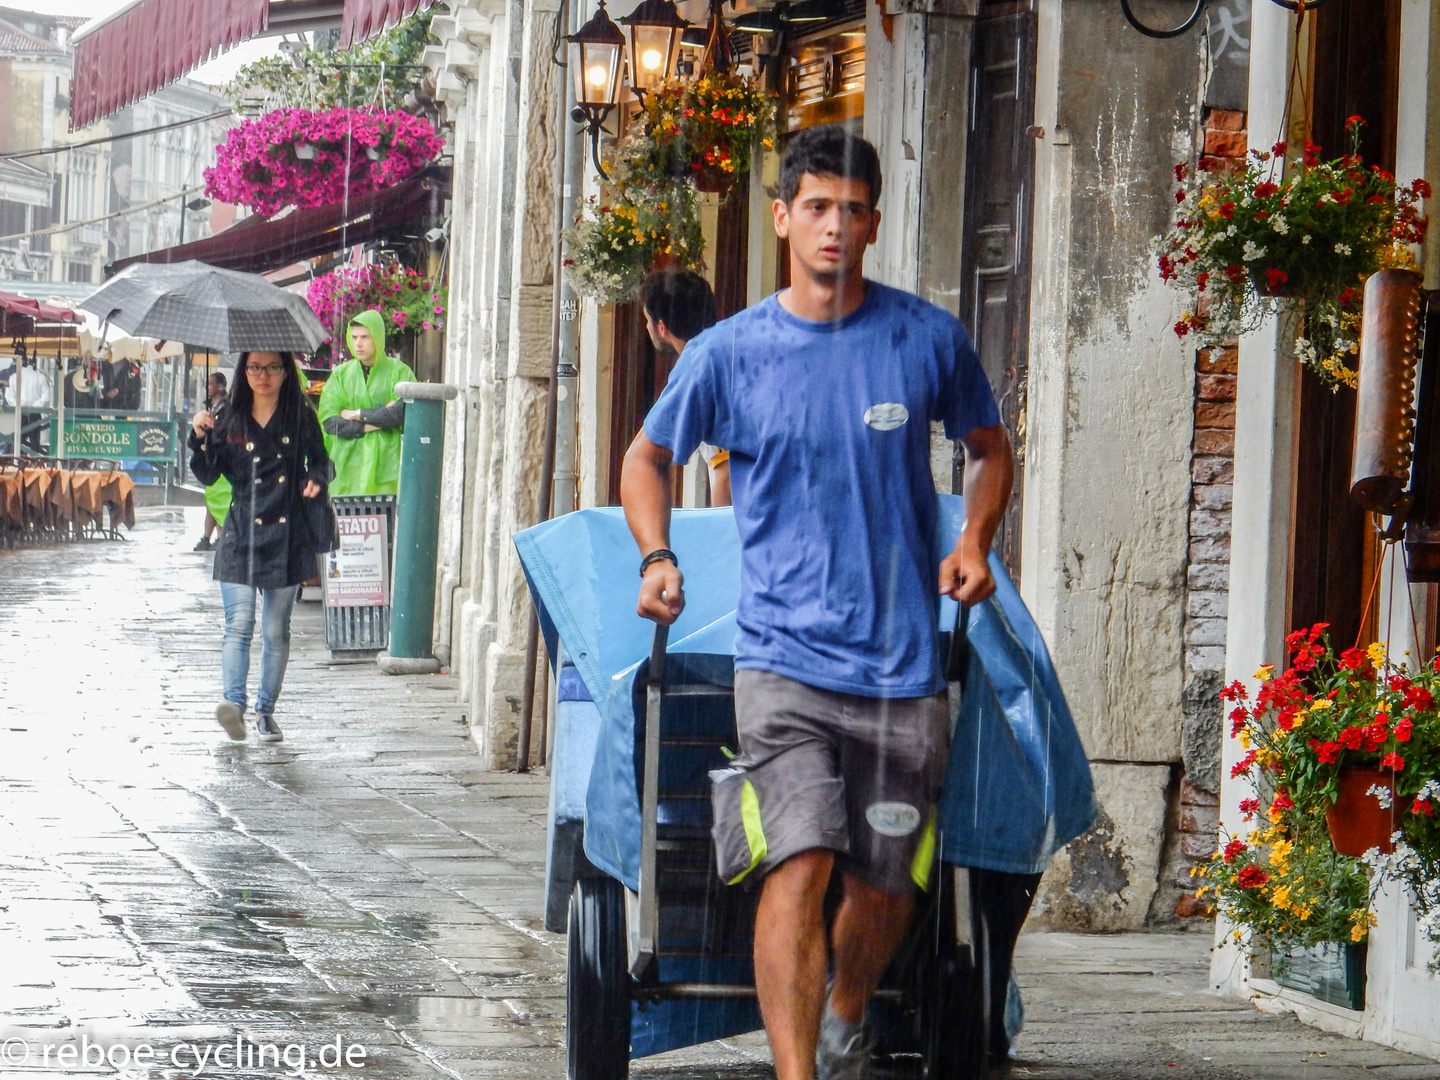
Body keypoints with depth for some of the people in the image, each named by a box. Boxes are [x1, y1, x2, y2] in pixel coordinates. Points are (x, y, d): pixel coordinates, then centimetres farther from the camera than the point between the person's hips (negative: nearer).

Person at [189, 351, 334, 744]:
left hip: (286, 537, 1)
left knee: (276, 631, 6)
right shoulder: (230, 421, 5)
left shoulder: (301, 419, 5)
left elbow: (319, 461, 17)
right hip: (241, 535, -1)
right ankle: (234, 703, -25)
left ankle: (266, 711, 14)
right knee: (239, 624, -15)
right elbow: (208, 475, 3)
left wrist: (316, 480, -5)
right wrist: (201, 438, -13)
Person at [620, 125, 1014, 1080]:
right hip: (785, 654, -2)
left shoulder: (929, 340, 3)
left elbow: (990, 448, 19)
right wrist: (657, 557, 0)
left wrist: (975, 541, 1)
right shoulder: (730, 353, 1)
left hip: (903, 660, 2)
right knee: (797, 867, -17)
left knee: (886, 888, 9)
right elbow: (649, 456, 16)